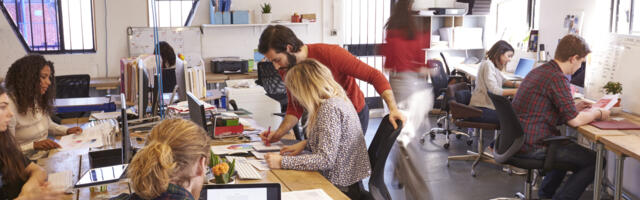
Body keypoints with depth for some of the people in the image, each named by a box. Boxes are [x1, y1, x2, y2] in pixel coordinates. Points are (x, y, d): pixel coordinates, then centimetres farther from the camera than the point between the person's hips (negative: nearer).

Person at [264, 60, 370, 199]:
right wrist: (305, 144, 8)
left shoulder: (330, 107, -21)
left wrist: (282, 162, -21)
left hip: (339, 187, -9)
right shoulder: (337, 99, 9)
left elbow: (325, 159, -25)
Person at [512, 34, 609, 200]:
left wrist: (573, 108, 21)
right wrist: (598, 113, 1)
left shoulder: (538, 71, 12)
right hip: (534, 145, -10)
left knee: (569, 149, 33)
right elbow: (575, 121, -18)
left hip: (519, 138, 10)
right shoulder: (557, 77, -18)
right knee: (594, 161, 0)